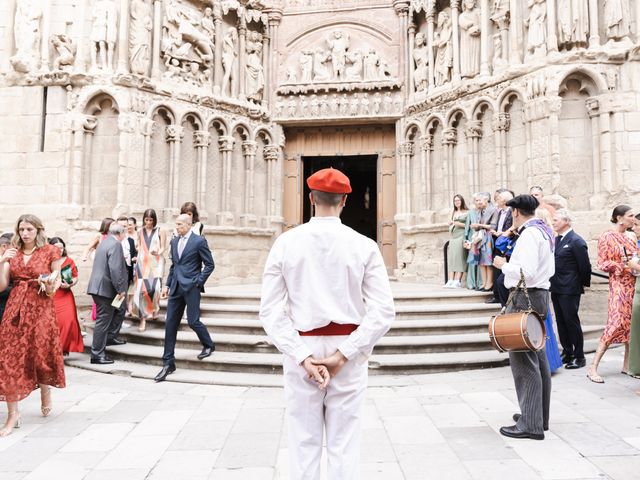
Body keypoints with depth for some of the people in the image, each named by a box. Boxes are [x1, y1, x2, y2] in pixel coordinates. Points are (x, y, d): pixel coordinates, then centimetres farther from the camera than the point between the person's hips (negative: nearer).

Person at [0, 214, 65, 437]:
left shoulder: (50, 252, 0)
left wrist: (50, 286, -18)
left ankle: (45, 393, 34)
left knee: (41, 354, 3)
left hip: (41, 308, -3)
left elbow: (57, 283, 4)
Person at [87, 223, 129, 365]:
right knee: (103, 320, -3)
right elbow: (115, 269, -23)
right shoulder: (115, 244, -16)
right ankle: (97, 354, 3)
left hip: (99, 287, 10)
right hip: (106, 288, -10)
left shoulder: (104, 242, 14)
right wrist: (120, 289, -18)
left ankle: (110, 337, 32)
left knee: (119, 310, 24)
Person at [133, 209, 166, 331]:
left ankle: (155, 309, 18)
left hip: (156, 263, -3)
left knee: (154, 288, -14)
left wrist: (158, 252, -21)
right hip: (142, 263, 3)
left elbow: (162, 248, -1)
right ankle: (143, 318, 3)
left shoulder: (160, 232, 2)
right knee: (141, 289, -6)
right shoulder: (140, 232, 13)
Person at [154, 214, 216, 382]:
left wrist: (198, 282, -10)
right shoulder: (174, 242, 13)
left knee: (193, 321, -3)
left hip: (191, 287, -6)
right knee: (170, 324, 2)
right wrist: (167, 284, 14)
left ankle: (208, 345, 28)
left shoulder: (199, 241, -7)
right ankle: (168, 363, 8)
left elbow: (209, 265, -5)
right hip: (176, 288, 6)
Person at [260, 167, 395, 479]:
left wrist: (303, 357, -10)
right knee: (343, 447, 10)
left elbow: (270, 311, -7)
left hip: (301, 350, 1)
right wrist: (343, 355, -10)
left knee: (303, 446, 12)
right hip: (347, 351, 0)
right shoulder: (364, 246, -4)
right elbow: (383, 311, -10)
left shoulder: (286, 242, -3)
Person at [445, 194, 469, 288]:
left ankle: (457, 281, -14)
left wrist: (461, 224, -12)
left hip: (462, 236, -6)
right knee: (451, 258, -3)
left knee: (459, 257, -13)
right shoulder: (453, 213, 21)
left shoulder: (467, 212, 3)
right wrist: (451, 224, 8)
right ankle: (451, 280, -6)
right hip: (453, 237, 6)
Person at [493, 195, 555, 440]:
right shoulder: (545, 231, 16)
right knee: (538, 359, 16)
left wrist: (504, 264, -8)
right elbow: (550, 270, 21)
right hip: (540, 294, 11)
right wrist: (512, 263, 19)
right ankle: (539, 416, 27)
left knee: (524, 360, -7)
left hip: (526, 298, -11)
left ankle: (530, 424, -2)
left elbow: (526, 272, -24)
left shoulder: (529, 234, -15)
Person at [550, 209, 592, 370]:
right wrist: (553, 283, 10)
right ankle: (567, 353, 24)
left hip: (569, 290, -8)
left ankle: (579, 357, 11)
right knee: (561, 322, 13)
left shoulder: (576, 241, -13)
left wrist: (584, 284, -2)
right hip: (556, 288, 8)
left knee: (571, 321, -1)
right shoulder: (556, 240, 11)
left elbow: (585, 266, -12)